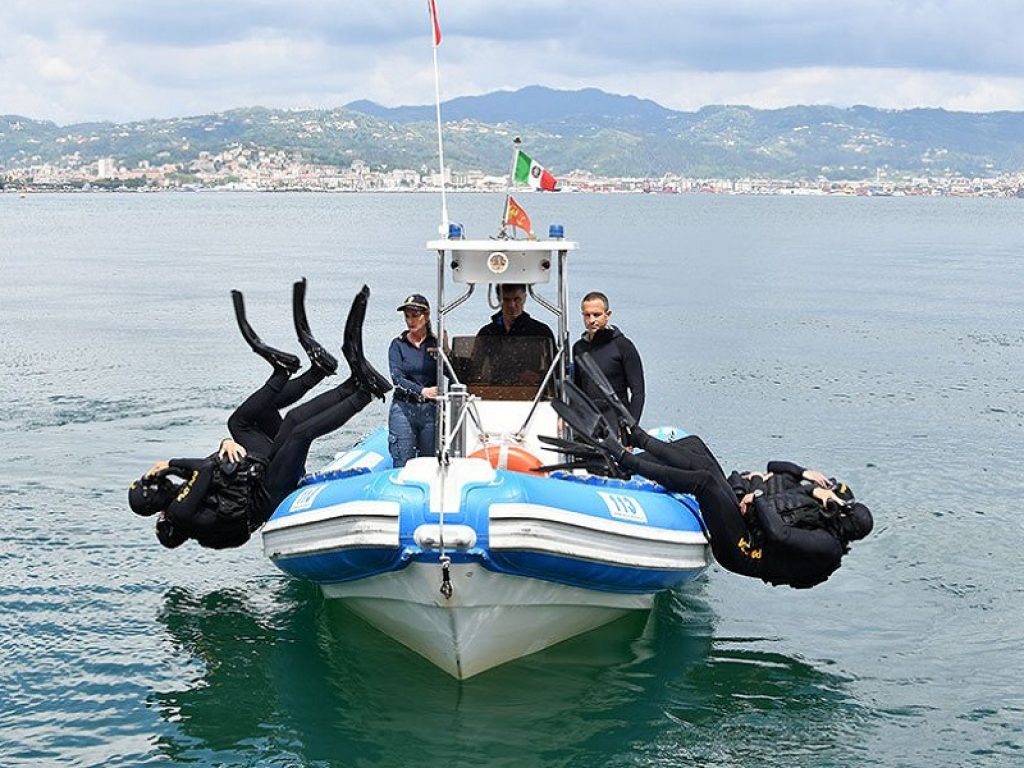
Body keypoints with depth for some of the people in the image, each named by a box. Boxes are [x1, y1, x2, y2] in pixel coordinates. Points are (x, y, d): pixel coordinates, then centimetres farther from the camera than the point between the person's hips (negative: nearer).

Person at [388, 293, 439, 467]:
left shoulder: (436, 343, 4)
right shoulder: (398, 344, 2)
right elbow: (397, 378, -9)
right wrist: (422, 391, -24)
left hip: (431, 409, 1)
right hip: (403, 408, -1)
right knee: (402, 465, -4)